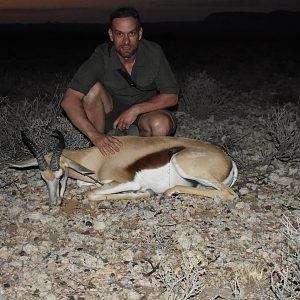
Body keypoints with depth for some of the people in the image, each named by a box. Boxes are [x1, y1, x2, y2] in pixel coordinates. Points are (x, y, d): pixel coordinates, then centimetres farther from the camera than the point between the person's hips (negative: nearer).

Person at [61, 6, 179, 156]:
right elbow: (69, 100, -32)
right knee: (93, 88, -30)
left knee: (162, 124, -34)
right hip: (111, 109, 0)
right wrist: (94, 135, -45)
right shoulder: (101, 58, -24)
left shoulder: (153, 52, -19)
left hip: (145, 109, 0)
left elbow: (172, 96, -13)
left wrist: (136, 109, -27)